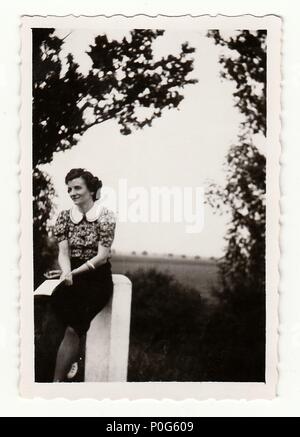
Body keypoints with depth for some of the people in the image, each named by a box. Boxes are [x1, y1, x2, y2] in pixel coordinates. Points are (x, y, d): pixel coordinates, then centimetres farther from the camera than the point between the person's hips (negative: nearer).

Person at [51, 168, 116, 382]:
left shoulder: (105, 216, -6)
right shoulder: (65, 216, 7)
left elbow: (102, 256, -12)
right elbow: (63, 252, -1)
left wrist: (73, 273, -21)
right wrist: (66, 273, -23)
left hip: (98, 278, -3)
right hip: (73, 277, 3)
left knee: (73, 328, -23)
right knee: (57, 298, -31)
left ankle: (57, 382, -20)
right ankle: (73, 360, -11)